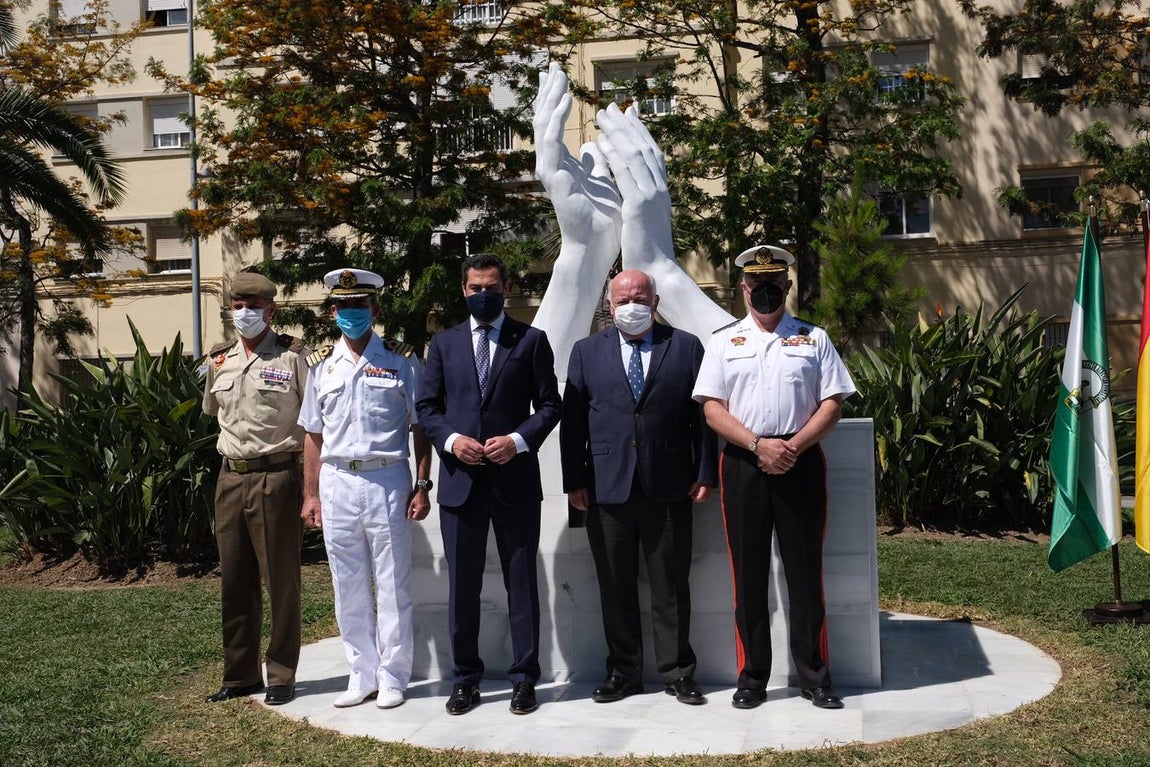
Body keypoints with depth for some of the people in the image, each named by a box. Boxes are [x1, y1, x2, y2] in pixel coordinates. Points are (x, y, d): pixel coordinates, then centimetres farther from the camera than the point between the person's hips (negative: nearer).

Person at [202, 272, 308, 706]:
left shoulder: (292, 356, -4)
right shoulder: (220, 360, 11)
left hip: (276, 478, -5)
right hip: (230, 478, 5)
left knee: (281, 580, 1)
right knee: (234, 581, 10)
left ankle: (281, 676, 12)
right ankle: (240, 674, 22)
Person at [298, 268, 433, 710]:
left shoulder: (401, 361, 2)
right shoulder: (322, 365, 10)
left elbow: (420, 428, 2)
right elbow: (313, 434, 12)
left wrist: (422, 486, -5)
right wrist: (311, 495, 8)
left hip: (387, 480, -3)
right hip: (337, 483, 3)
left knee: (393, 586, 2)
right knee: (348, 589, 9)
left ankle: (392, 678, 14)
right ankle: (362, 675, 22)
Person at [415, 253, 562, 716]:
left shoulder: (531, 341, 5)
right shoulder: (444, 343, 11)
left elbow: (549, 404, 2)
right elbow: (426, 406, 10)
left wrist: (519, 440, -13)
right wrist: (451, 439, -8)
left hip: (515, 477, -2)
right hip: (460, 478, 2)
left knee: (521, 581, 5)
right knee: (462, 583, 8)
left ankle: (524, 678, 15)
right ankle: (465, 680, 20)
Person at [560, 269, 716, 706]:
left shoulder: (686, 347, 7)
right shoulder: (587, 352, 11)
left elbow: (704, 415, 5)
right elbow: (572, 422, 7)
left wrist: (705, 474, -2)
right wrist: (575, 481, 0)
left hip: (669, 488, -1)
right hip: (606, 487, 2)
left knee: (671, 584, 6)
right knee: (615, 586, 8)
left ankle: (677, 672, 17)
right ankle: (623, 672, 20)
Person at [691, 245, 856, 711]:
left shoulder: (813, 339, 9)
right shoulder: (724, 341, 9)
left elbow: (832, 403, 3)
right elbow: (713, 408, 1)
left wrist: (794, 446, -12)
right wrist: (758, 445, -12)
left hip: (801, 461, 0)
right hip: (743, 464, 0)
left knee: (805, 572, 4)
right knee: (748, 575, 5)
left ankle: (814, 677, 14)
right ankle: (752, 677, 15)